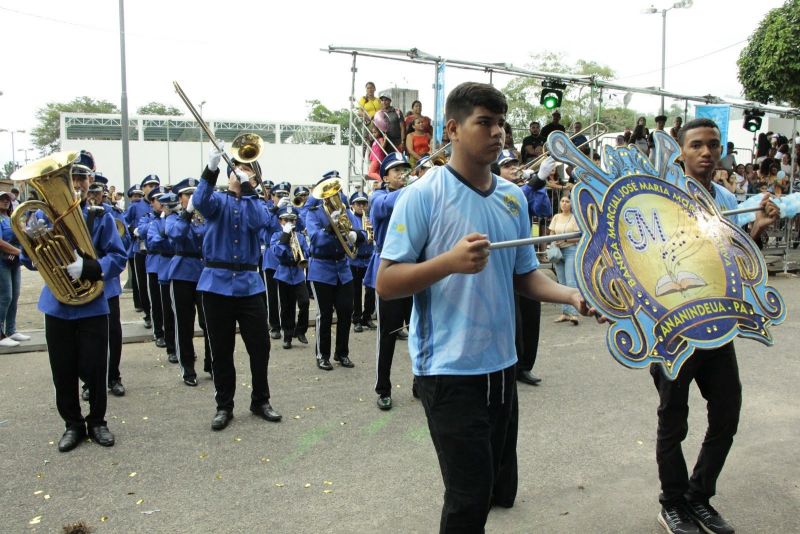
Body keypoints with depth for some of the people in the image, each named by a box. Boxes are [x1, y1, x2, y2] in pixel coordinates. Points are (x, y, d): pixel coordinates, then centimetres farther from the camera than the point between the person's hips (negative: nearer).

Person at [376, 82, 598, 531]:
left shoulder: (514, 197, 7)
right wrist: (450, 261, -28)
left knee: (501, 489, 19)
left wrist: (572, 295, -7)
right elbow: (386, 283, -14)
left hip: (502, 364, 7)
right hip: (450, 370, -6)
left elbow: (525, 275, 11)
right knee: (471, 496, 0)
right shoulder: (423, 195, -12)